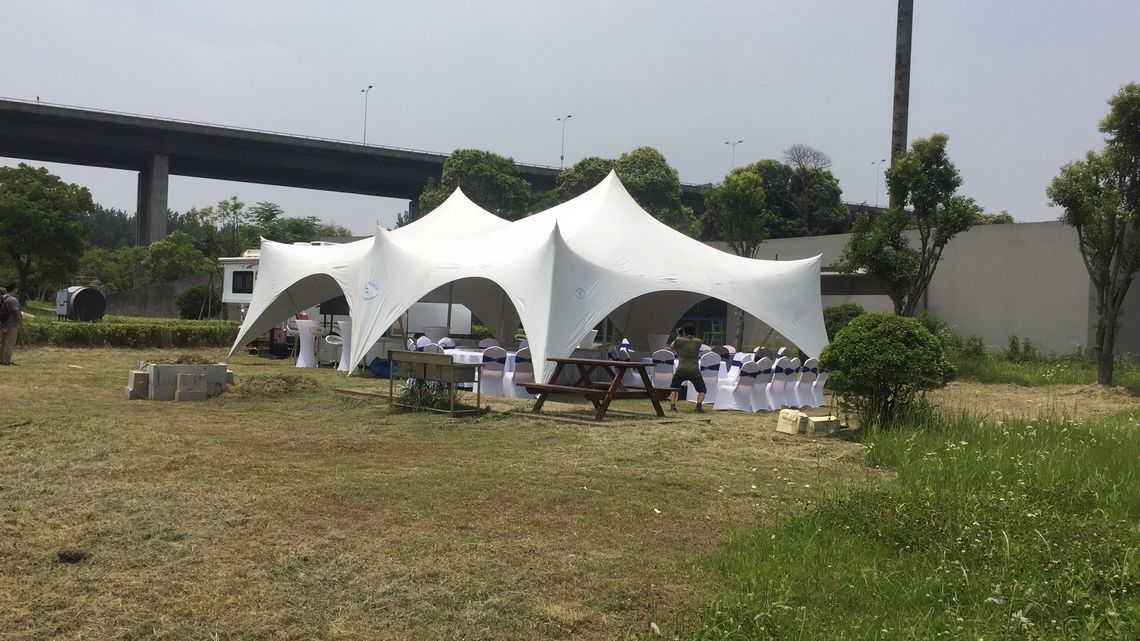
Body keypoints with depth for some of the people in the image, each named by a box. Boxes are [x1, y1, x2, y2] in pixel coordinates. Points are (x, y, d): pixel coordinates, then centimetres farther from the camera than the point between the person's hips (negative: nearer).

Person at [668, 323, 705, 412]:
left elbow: (672, 346, 18)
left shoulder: (679, 340, -2)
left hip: (681, 370, 0)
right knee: (702, 390, 18)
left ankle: (672, 405, 6)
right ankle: (699, 404, -6)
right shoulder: (698, 341, 4)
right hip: (694, 371, 1)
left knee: (673, 388, 23)